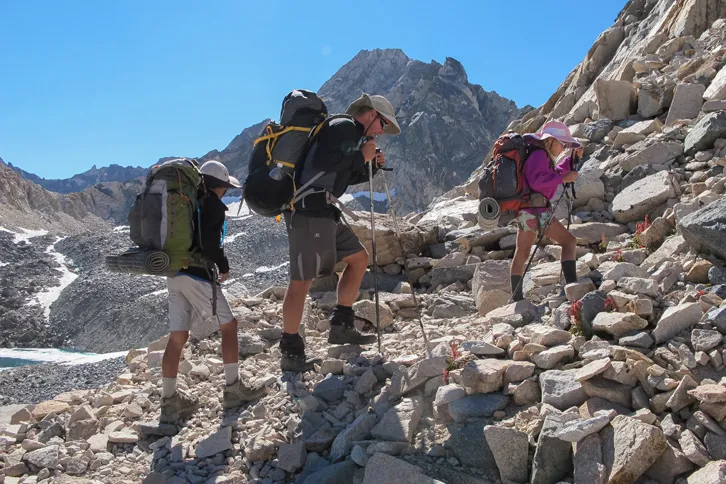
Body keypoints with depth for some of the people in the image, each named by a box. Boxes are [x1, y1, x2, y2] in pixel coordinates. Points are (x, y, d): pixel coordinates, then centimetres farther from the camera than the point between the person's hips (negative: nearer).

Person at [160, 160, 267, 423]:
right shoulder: (213, 205, -7)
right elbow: (209, 243, -19)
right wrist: (223, 266, -5)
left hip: (175, 274, 8)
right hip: (198, 275, -8)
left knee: (177, 337, 8)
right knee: (229, 325, 5)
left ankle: (169, 401, 12)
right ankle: (233, 388, 9)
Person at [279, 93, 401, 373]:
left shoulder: (352, 134, 23)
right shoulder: (344, 127, -8)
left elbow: (345, 176, 31)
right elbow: (321, 161, -24)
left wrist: (371, 165, 15)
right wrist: (360, 156, -12)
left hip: (325, 212, 11)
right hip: (309, 210, -11)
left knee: (359, 258, 15)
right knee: (302, 280, -8)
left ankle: (341, 327, 20)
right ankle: (291, 354, 0)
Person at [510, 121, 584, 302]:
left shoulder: (542, 155, 20)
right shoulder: (539, 155, -11)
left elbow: (555, 173, 31)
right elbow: (536, 180, -24)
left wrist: (572, 159, 20)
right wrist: (563, 178, -21)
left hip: (526, 210, 11)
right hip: (536, 210, -11)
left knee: (522, 252, 11)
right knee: (569, 241, -4)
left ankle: (516, 297, 16)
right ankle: (571, 285, -13)